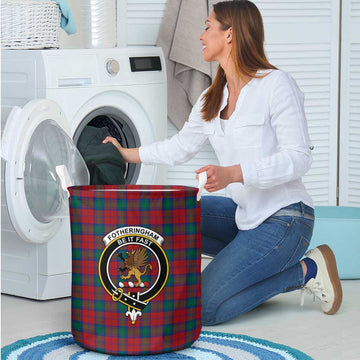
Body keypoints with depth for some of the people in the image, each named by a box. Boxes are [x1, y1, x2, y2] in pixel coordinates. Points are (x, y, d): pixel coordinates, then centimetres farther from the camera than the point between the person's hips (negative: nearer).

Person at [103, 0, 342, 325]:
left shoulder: (277, 85, -12)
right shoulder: (211, 100, 12)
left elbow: (298, 158, -18)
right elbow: (181, 146, 26)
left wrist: (233, 173, -27)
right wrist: (128, 154, 28)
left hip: (284, 217, -8)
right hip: (242, 213, 8)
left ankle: (304, 271, -2)